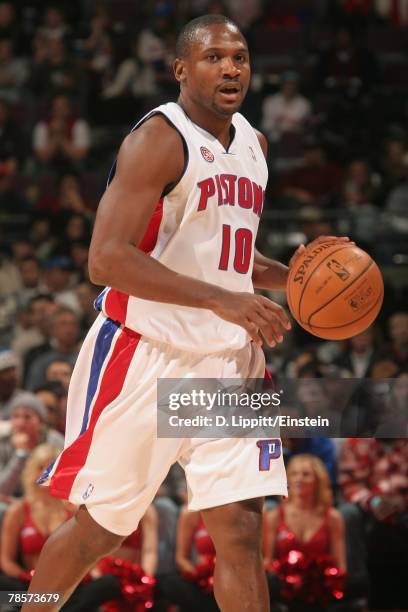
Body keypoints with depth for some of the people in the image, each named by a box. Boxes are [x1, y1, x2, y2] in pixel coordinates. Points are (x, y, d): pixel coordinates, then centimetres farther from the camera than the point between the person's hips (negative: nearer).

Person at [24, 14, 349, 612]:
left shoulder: (252, 144, 13)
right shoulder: (158, 139, -13)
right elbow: (107, 259, -23)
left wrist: (287, 275, 7)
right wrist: (223, 301, -28)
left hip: (229, 361, 6)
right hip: (146, 358, -6)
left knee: (241, 531, -3)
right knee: (100, 529, 6)